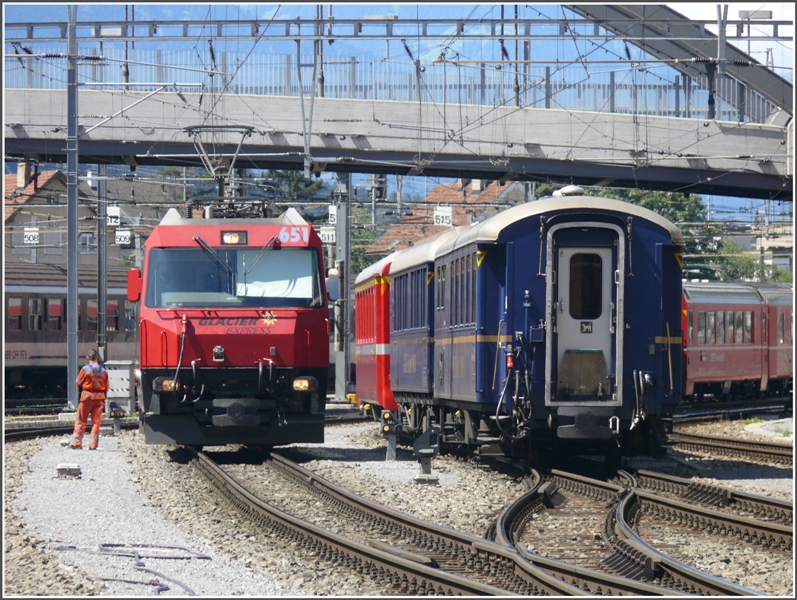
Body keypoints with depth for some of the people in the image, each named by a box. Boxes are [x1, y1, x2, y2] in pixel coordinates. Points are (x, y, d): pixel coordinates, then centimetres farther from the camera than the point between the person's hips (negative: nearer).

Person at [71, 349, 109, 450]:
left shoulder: (85, 369, -9)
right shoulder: (103, 371, 3)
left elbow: (78, 383, 0)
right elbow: (106, 388, 7)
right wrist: (103, 399, 16)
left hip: (87, 397, -3)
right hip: (99, 398, 3)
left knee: (81, 421, 6)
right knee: (96, 422, 5)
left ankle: (77, 443, 5)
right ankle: (93, 444, 2)